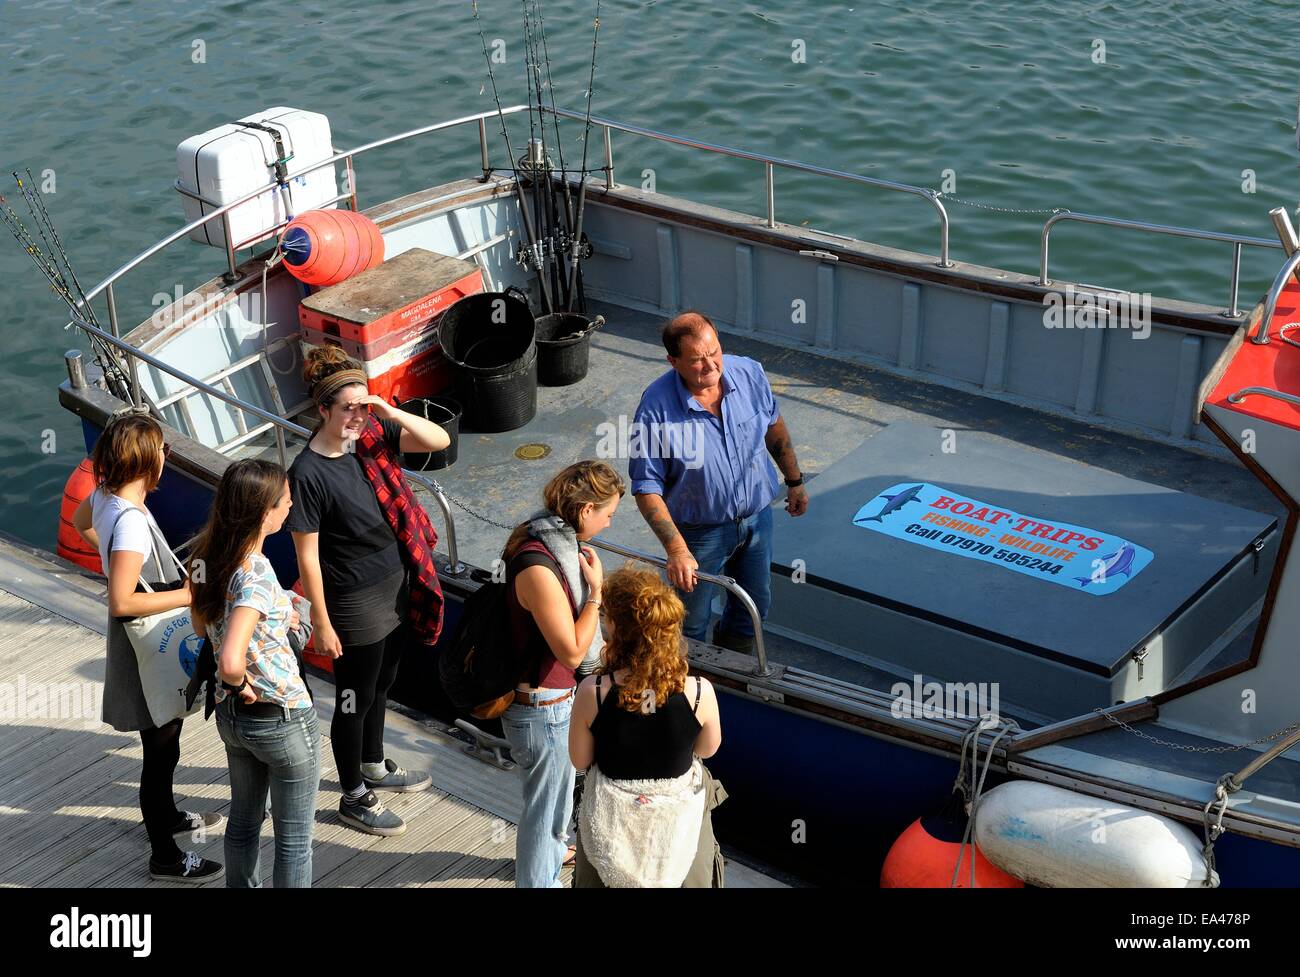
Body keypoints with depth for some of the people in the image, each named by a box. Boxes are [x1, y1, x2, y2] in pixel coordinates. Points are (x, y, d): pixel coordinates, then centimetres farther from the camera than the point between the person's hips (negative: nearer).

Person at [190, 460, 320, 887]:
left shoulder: (206, 558, -4)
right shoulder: (257, 574, -30)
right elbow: (230, 662, -40)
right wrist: (242, 684, -19)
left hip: (230, 714, 8)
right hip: (282, 720, -8)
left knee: (243, 820, 26)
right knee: (294, 838, 11)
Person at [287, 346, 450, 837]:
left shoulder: (371, 436, -5)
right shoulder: (308, 473, -23)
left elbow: (440, 440, -7)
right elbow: (307, 556, -18)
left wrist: (392, 413, -22)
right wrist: (321, 623, -15)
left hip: (397, 588, 7)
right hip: (355, 603, -7)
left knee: (380, 687, 26)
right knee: (355, 700, 11)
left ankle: (374, 766, 48)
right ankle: (354, 797, 29)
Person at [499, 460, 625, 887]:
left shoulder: (550, 538, -4)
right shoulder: (537, 569, -35)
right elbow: (571, 652, -28)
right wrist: (595, 589, -24)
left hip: (555, 694, 10)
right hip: (541, 708, -10)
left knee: (559, 780, 33)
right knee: (545, 797, 12)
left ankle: (553, 848, 58)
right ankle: (538, 878, 34)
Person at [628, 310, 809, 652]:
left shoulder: (749, 373, -16)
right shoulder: (656, 407, -28)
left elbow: (774, 427, 5)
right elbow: (646, 488, -24)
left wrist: (795, 481, 14)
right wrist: (676, 549, -33)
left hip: (756, 517, 4)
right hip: (700, 531, -4)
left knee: (754, 607, 24)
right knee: (691, 624, 15)